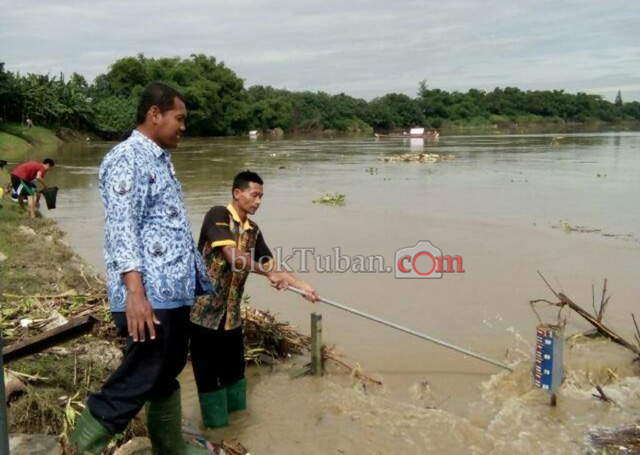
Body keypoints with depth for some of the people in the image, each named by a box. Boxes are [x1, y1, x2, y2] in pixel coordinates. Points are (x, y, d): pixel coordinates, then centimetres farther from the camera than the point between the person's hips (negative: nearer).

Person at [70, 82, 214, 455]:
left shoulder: (161, 159, 19)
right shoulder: (127, 158, -11)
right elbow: (122, 229, -20)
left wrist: (200, 277, 24)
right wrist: (135, 292, -27)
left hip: (174, 291, 10)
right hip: (149, 296, -10)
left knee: (168, 373, 18)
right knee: (140, 379, -5)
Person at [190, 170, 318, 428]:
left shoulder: (253, 231, 8)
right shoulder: (218, 216, -15)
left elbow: (271, 264, 14)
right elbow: (232, 257, -26)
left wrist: (302, 285, 9)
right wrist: (270, 274, -24)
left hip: (232, 314, 7)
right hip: (205, 312, -7)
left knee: (234, 370, 18)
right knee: (209, 375, 4)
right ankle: (215, 426, 19)